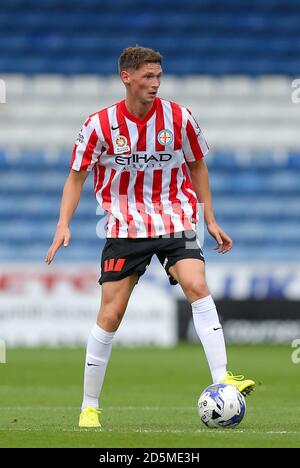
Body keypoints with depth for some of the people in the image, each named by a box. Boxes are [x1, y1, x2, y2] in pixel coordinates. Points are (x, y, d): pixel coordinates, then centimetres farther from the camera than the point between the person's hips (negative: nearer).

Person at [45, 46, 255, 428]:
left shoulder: (179, 118, -5)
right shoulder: (100, 124, -8)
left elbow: (197, 166, 11)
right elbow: (77, 175, 3)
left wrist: (210, 219, 9)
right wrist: (63, 225, -8)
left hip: (175, 221, 1)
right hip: (125, 227, -1)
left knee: (197, 286, -24)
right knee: (110, 315, -2)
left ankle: (221, 378, -27)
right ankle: (89, 407, 10)